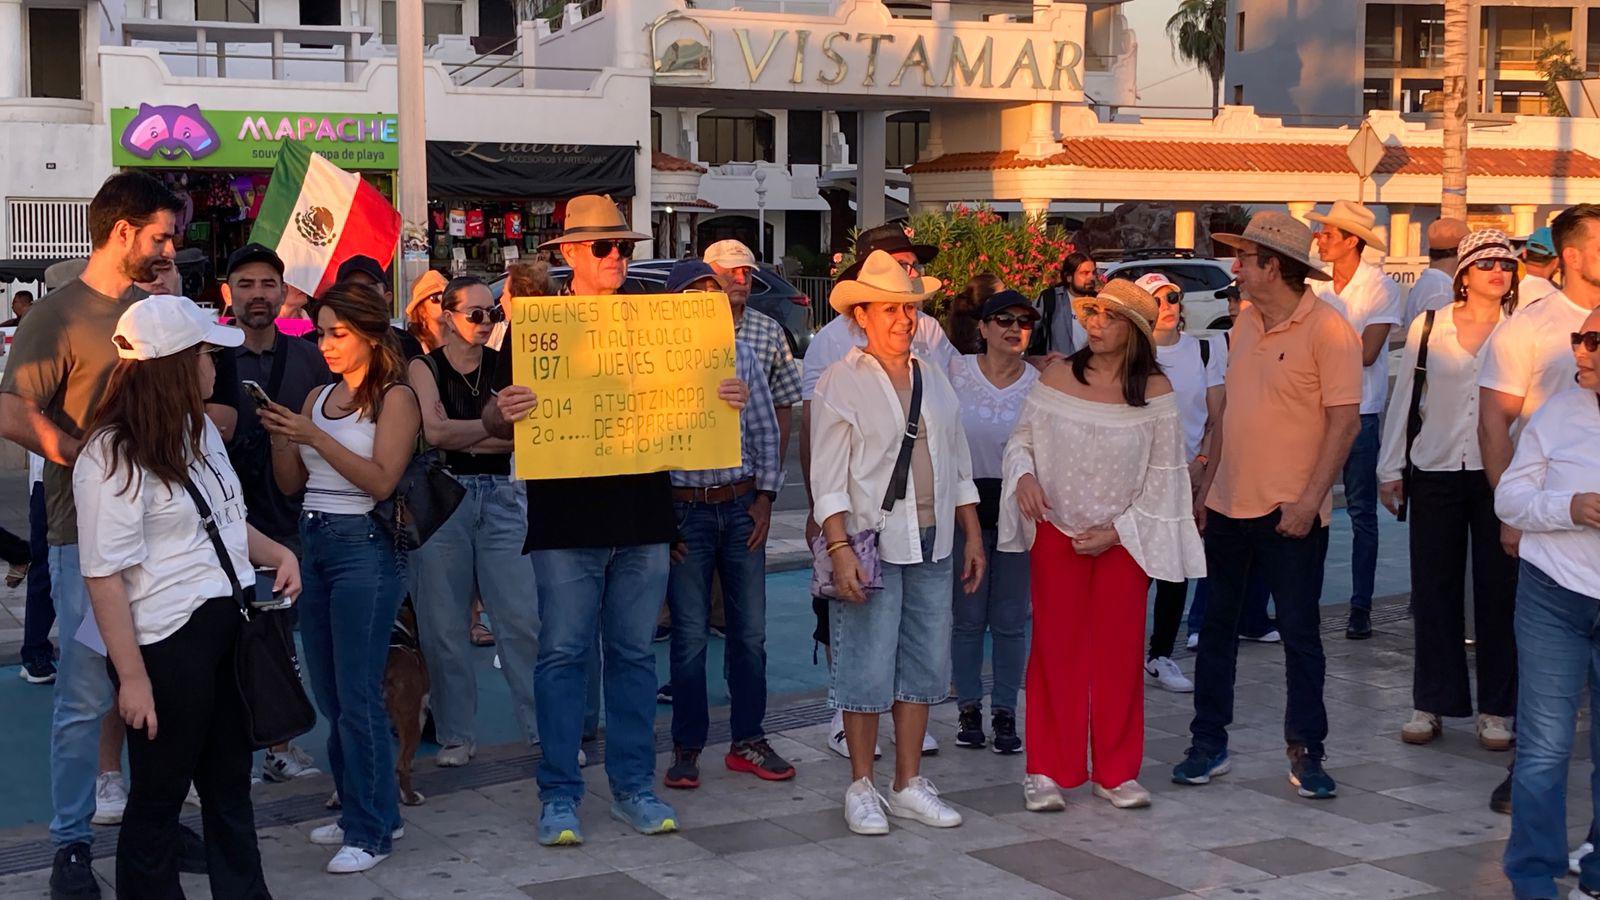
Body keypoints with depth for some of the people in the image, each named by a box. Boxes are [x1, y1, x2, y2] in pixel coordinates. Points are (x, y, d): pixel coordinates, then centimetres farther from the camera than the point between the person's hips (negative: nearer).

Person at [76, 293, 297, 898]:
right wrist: (132, 677, -19)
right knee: (158, 800, 6)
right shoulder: (113, 458, -15)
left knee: (230, 786, 18)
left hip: (229, 624, 8)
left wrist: (276, 553, 7)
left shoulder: (201, 431, 12)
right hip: (168, 643, -8)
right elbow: (104, 576, -18)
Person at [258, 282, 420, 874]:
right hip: (313, 542, 7)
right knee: (329, 693, 11)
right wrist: (280, 436, -5)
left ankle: (371, 831, 2)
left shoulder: (395, 397, -5)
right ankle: (361, 809, 23)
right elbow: (291, 483, 13)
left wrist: (314, 437, -20)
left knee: (358, 695, -6)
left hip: (364, 547, -7)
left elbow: (382, 479, -16)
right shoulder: (317, 398, 14)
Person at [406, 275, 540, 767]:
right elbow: (435, 432, -14)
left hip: (502, 496, 2)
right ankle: (456, 735, 13)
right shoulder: (425, 368, 3)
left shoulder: (504, 366, 9)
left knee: (524, 617, -4)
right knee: (443, 624, 2)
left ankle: (546, 728, 2)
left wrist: (461, 439, -12)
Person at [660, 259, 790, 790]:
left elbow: (765, 431, 10)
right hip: (683, 510, -3)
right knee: (689, 636, 1)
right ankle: (687, 748, 14)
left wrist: (766, 497, 3)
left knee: (750, 630, 8)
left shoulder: (742, 355, 8)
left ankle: (748, 741, 20)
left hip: (742, 505, 4)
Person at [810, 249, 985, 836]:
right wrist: (839, 549, -17)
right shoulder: (841, 384, -4)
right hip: (871, 545, -6)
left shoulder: (934, 379, 13)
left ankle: (909, 785, 19)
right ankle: (862, 788, 10)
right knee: (868, 670, -4)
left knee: (925, 666, 9)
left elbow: (958, 465, 18)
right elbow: (828, 477, -9)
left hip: (932, 545, 6)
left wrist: (972, 535, 14)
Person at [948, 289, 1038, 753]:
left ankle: (1005, 713, 16)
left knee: (1011, 619, 5)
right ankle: (969, 709, 18)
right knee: (967, 616, 5)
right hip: (965, 503, 0)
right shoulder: (955, 371, 0)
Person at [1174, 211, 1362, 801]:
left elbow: (1345, 420, -15)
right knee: (1217, 626, 11)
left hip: (1291, 513, -7)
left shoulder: (1327, 329, -12)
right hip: (1229, 506, 7)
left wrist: (1310, 499, -19)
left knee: (1300, 633, 3)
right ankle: (1209, 745, 21)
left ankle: (1306, 753, 14)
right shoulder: (1245, 323, 9)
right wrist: (1206, 485, 14)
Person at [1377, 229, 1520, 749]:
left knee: (1498, 591, 3)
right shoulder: (1428, 326, 5)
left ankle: (1495, 709, 13)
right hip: (1435, 473, 1)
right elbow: (1405, 396, 9)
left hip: (1499, 476, -1)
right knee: (1433, 590, 5)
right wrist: (1391, 468, 6)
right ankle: (1431, 703, 16)